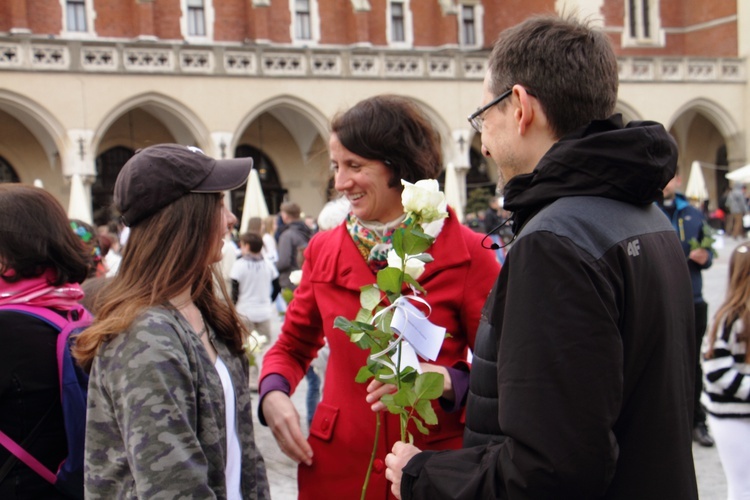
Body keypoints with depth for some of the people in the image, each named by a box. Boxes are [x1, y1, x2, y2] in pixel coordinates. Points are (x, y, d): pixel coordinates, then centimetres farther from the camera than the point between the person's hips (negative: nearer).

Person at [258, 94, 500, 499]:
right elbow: (292, 346, 14)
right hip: (335, 467, 3)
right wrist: (274, 395, -6)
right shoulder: (323, 250, 1)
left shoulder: (468, 254, -9)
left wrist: (446, 382, -24)